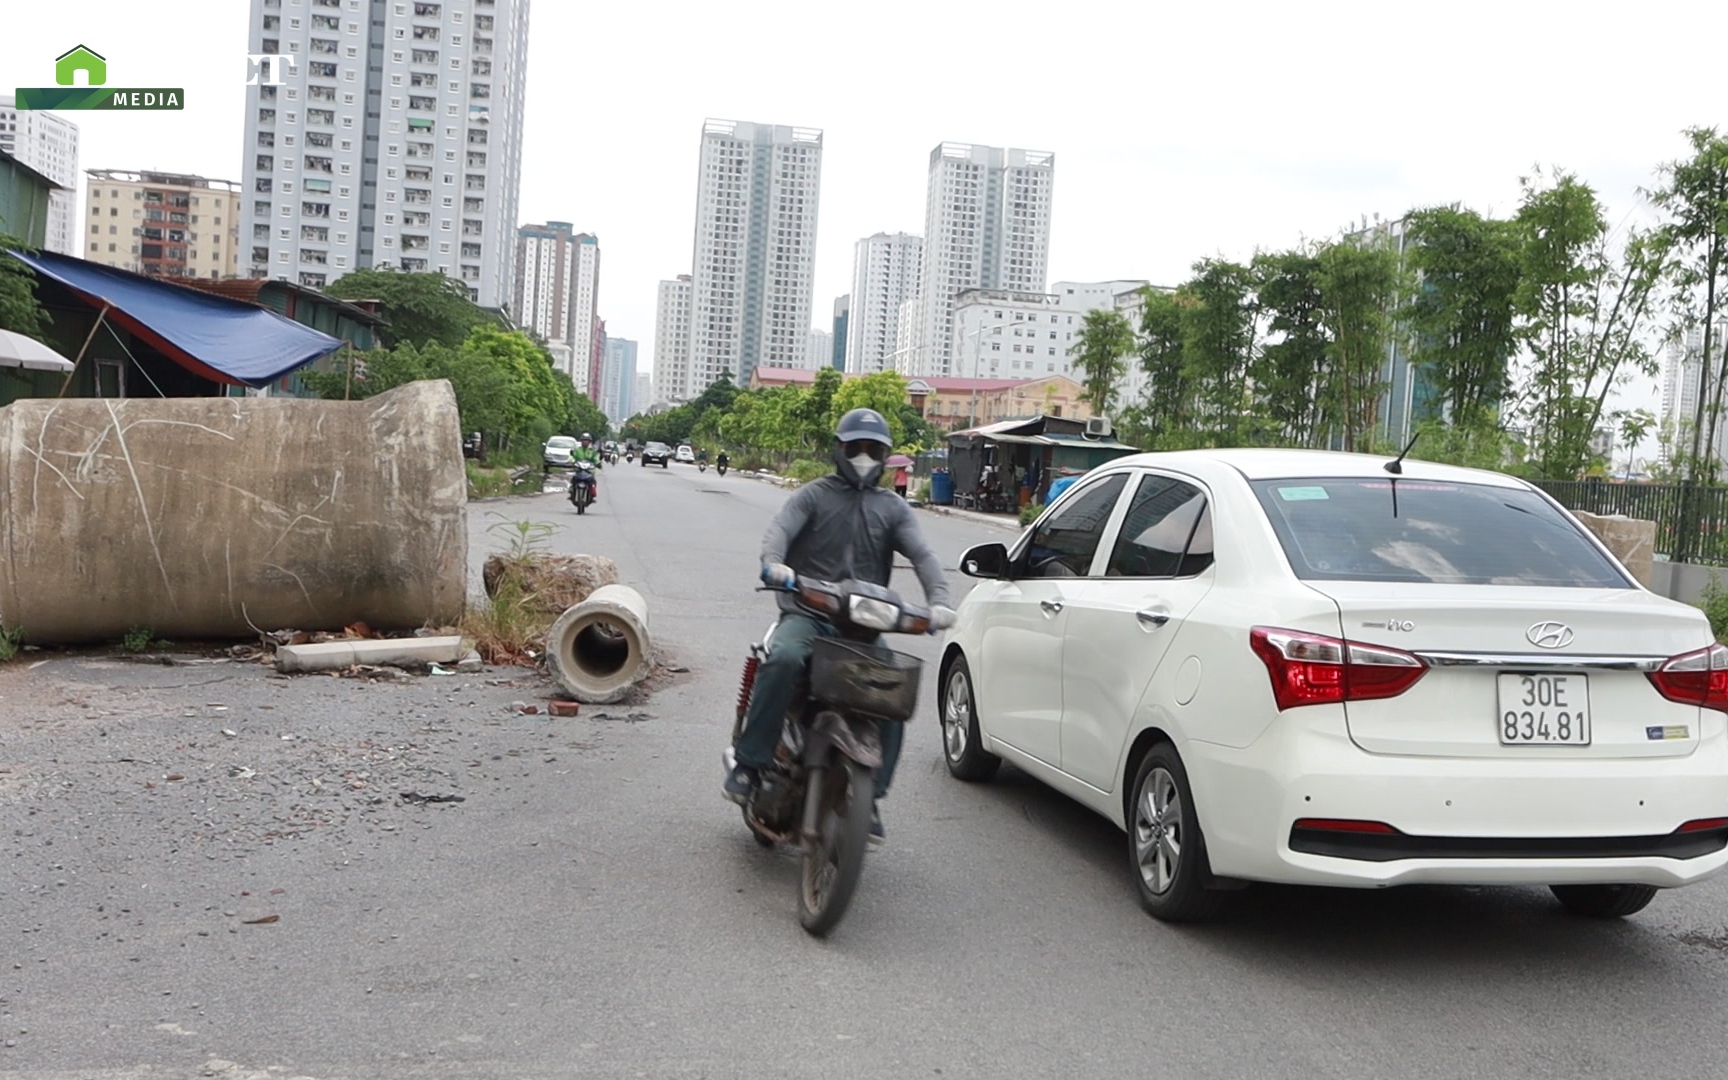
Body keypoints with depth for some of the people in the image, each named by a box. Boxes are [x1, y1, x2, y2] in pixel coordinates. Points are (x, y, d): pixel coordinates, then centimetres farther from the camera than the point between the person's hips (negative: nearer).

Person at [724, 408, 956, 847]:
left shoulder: (893, 508, 17)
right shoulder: (814, 495, 10)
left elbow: (922, 555, 2)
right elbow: (780, 529, -8)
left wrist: (938, 600, -19)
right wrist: (773, 563, -33)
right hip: (807, 614, -2)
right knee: (784, 660, -34)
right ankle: (749, 761, -25)